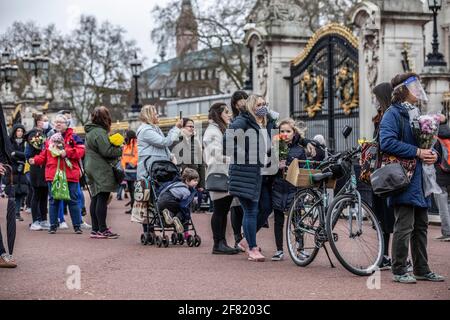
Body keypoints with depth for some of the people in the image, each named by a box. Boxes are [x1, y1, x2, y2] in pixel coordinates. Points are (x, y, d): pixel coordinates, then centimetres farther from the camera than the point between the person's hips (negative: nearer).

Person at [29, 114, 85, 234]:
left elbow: (81, 151, -8)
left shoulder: (73, 137, 2)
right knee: (54, 201, 7)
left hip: (70, 174, -3)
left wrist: (67, 152, -17)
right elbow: (44, 155, 14)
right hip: (53, 174, 3)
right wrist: (35, 160, -4)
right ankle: (53, 226, 14)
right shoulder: (50, 139, 14)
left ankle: (77, 226, 7)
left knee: (73, 200, 1)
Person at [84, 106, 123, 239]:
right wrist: (120, 150, -5)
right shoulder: (100, 132, -15)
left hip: (92, 168, 10)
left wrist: (115, 147, 13)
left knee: (96, 199, 11)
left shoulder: (90, 131, 17)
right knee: (102, 199, -8)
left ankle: (95, 229, 14)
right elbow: (107, 151, -20)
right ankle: (102, 230, -7)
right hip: (102, 170, -10)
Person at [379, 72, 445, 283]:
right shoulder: (393, 114, -8)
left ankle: (421, 269, 20)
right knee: (404, 227, -7)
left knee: (421, 226, 12)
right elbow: (387, 142, -21)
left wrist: (434, 154, 2)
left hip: (420, 180, 9)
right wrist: (417, 152, -20)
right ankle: (399, 271, 0)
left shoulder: (416, 114, 20)